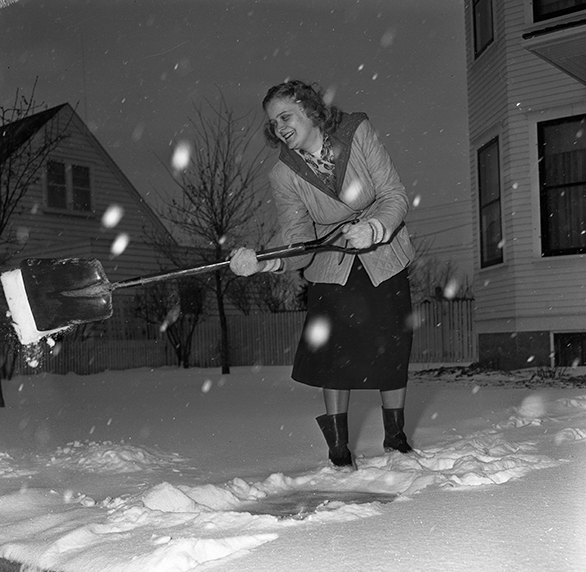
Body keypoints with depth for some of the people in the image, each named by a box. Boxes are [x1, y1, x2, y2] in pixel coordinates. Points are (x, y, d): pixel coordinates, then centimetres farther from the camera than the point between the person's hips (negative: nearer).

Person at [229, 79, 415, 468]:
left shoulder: (358, 133, -16)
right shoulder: (283, 175, -12)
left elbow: (396, 197, -17)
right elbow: (299, 243, -19)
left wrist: (373, 228, -37)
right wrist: (264, 262, -39)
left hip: (383, 259, 0)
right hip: (331, 269, 1)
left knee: (392, 350, 2)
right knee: (334, 353, -7)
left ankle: (396, 440, 21)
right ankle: (339, 450, 8)